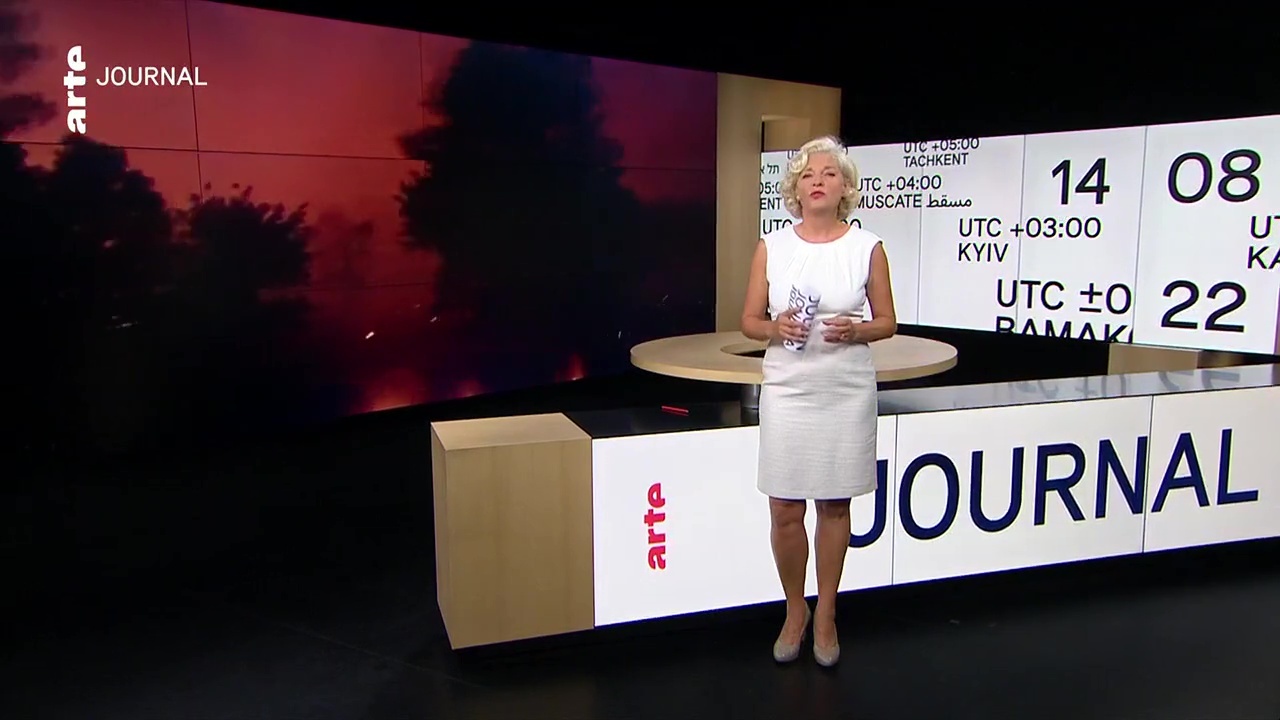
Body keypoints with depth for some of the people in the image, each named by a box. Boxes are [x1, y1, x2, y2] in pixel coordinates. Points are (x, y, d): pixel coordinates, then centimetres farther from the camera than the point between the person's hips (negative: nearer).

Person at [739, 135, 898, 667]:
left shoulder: (867, 247, 0)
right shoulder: (772, 246, 2)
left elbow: (887, 322, 5)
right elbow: (749, 321, 5)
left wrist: (855, 330, -16)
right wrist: (776, 328, -16)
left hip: (847, 391, 0)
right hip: (787, 390, 0)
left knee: (835, 505, 9)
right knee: (785, 509, 2)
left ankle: (825, 615, 27)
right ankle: (795, 611, 25)